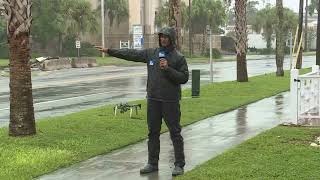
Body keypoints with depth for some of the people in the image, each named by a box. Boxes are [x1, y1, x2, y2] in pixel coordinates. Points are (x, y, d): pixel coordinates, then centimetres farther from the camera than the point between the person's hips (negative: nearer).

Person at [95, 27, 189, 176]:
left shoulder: (179, 57, -5)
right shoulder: (151, 53, 7)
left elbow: (184, 78, -10)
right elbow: (131, 54, 7)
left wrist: (168, 69, -21)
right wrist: (109, 51, 4)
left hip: (171, 101, -4)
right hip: (153, 99, 5)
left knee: (175, 133, 1)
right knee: (153, 132, 10)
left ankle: (179, 165, 9)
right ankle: (152, 164, 19)